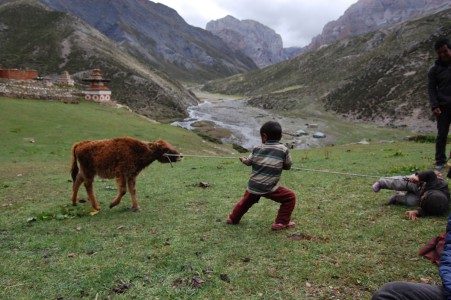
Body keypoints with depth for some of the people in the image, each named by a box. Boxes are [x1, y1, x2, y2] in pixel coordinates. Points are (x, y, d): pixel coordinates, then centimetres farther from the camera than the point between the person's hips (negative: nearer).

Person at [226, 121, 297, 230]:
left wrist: (243, 160, 37)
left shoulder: (257, 149, 2)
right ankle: (281, 222, 11)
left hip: (252, 186, 4)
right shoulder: (283, 149, -6)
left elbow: (248, 162, 15)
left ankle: (233, 218, 46)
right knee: (290, 197, 11)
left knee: (246, 201, 31)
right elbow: (288, 166, 3)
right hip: (269, 188, -4)